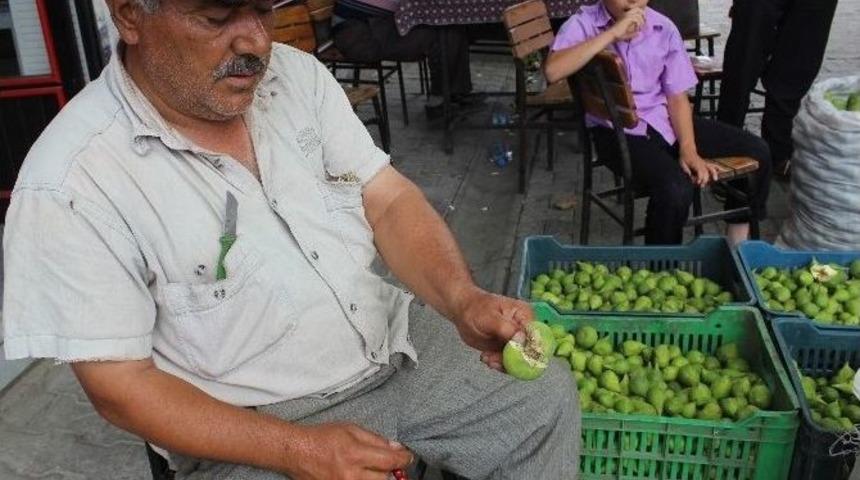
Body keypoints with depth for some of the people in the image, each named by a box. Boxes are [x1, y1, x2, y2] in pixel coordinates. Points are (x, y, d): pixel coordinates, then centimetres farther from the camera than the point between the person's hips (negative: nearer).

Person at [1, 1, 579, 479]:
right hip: (251, 429, -4)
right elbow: (119, 385, -16)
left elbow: (388, 200, -5)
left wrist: (463, 299, -24)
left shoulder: (298, 75, -4)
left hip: (398, 343, 5)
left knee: (549, 397, 4)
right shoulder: (71, 183, -20)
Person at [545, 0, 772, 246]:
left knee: (756, 152, 0)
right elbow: (553, 71, -30)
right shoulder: (583, 24, -9)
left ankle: (737, 244, 19)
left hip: (664, 120, 6)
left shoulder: (663, 28, 3)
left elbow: (677, 96, 4)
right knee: (676, 188, -31)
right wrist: (612, 33, -28)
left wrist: (688, 149, -11)